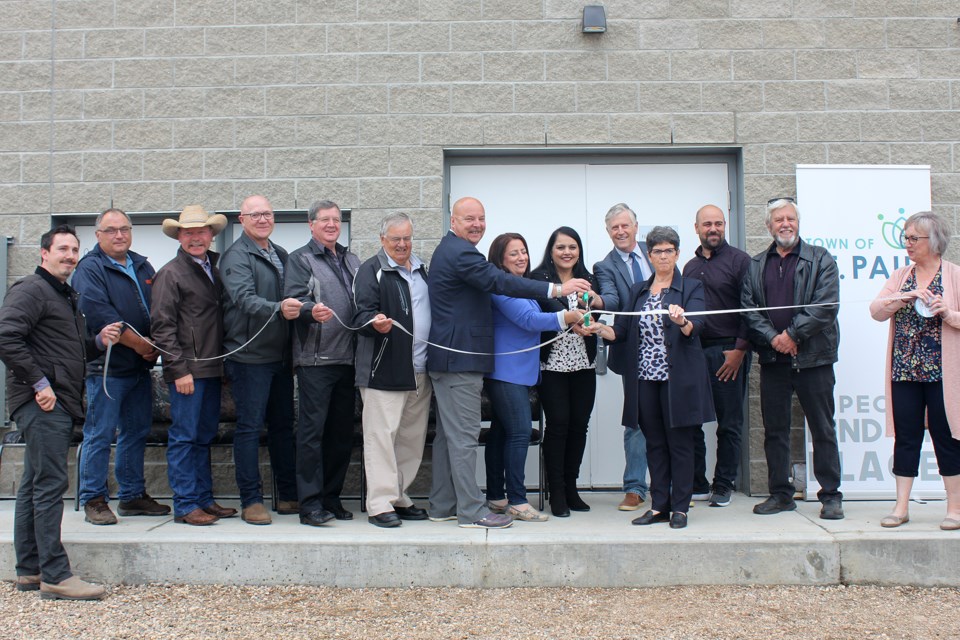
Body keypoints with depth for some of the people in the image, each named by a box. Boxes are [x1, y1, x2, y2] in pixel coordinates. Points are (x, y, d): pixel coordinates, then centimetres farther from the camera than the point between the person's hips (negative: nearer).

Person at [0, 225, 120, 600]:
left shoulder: (66, 296, 23)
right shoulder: (30, 290, -6)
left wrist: (99, 341, 9)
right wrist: (38, 382, -19)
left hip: (60, 403, 10)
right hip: (41, 402, -10)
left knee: (34, 486, 13)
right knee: (50, 484, -10)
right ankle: (55, 575, -7)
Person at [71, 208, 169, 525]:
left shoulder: (143, 266, 16)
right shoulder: (89, 269, -5)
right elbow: (99, 314, -18)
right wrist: (138, 343, -16)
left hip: (140, 367, 7)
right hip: (107, 366, -7)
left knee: (136, 433, 12)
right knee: (99, 436, -2)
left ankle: (132, 496, 23)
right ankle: (94, 500, 8)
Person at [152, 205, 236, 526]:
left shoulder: (216, 267, 15)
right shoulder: (170, 273, -5)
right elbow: (162, 327, -9)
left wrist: (223, 361, 10)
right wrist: (179, 370, -14)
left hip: (212, 367, 7)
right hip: (187, 370, -7)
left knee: (205, 437, 13)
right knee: (184, 437, -1)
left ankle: (204, 499, 21)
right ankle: (185, 506, 6)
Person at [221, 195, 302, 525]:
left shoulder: (280, 254, 15)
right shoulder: (236, 256, -8)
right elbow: (244, 299, -23)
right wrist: (278, 309, -41)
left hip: (281, 355, 7)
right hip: (249, 355, -7)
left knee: (283, 424, 12)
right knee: (250, 427, -1)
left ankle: (288, 496, 22)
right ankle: (251, 501, 7)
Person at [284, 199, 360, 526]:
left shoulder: (351, 261, 20)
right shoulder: (300, 259, 2)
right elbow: (293, 299, -12)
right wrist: (311, 311, -31)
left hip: (347, 357, 6)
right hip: (315, 358, -6)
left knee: (342, 431, 9)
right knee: (312, 429, -6)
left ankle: (331, 497, 19)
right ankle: (310, 504, -1)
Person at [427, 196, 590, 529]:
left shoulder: (451, 249, 19)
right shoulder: (460, 252, -15)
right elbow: (499, 281, -24)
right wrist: (556, 289, -26)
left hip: (446, 357, 11)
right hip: (460, 358, -11)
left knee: (449, 433, 14)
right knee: (464, 436, -6)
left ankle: (442, 506, 21)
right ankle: (472, 510, -1)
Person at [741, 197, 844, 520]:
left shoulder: (820, 259, 3)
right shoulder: (755, 265, 12)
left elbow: (826, 305, -8)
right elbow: (748, 308, 3)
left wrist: (793, 334, -14)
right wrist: (772, 338, -11)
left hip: (813, 357, -3)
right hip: (772, 359, 3)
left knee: (823, 429, 3)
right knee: (774, 429, 8)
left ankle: (831, 496, 12)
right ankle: (780, 493, 18)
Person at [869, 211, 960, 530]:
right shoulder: (900, 277, 11)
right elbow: (876, 310, -1)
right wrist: (906, 296, -15)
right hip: (904, 370, 3)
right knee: (905, 437, 5)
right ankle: (901, 507, 10)